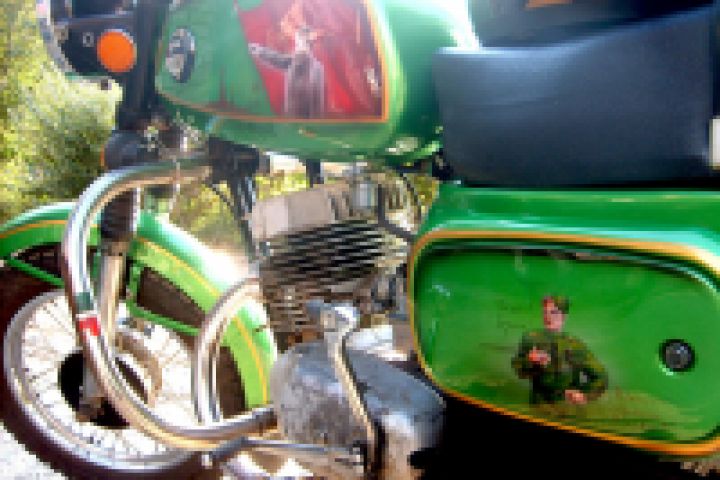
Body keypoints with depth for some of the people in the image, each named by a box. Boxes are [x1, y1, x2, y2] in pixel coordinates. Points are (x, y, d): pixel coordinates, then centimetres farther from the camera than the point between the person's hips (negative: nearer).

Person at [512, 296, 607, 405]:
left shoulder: (575, 344, 0)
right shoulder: (530, 338, 2)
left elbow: (601, 377, 2)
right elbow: (519, 370, -6)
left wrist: (586, 396, -13)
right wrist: (530, 362, -25)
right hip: (539, 407, 1)